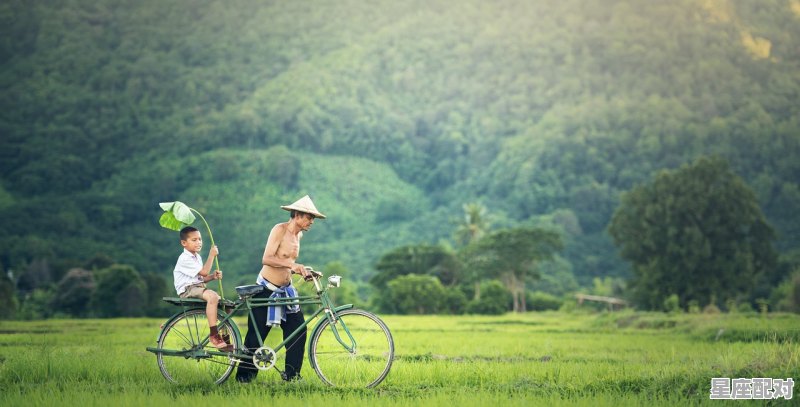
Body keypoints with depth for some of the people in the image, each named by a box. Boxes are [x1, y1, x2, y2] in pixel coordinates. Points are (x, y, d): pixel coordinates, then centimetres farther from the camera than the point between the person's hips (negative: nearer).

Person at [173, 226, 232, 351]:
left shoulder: (197, 257, 18)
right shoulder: (185, 259, -14)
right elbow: (204, 272, -19)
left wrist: (213, 276, -1)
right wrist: (211, 255, -13)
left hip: (199, 288, 10)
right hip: (187, 290, -10)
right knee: (212, 296, -36)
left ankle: (225, 339, 8)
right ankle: (214, 335, -35)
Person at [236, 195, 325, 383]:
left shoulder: (298, 235, 10)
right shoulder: (279, 229, -14)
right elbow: (267, 259, -26)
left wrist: (304, 272, 2)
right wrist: (291, 264, -37)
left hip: (286, 290, 7)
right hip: (266, 290, -7)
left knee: (298, 331, -3)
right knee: (256, 335, 0)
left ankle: (292, 374, 5)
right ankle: (244, 376, 11)